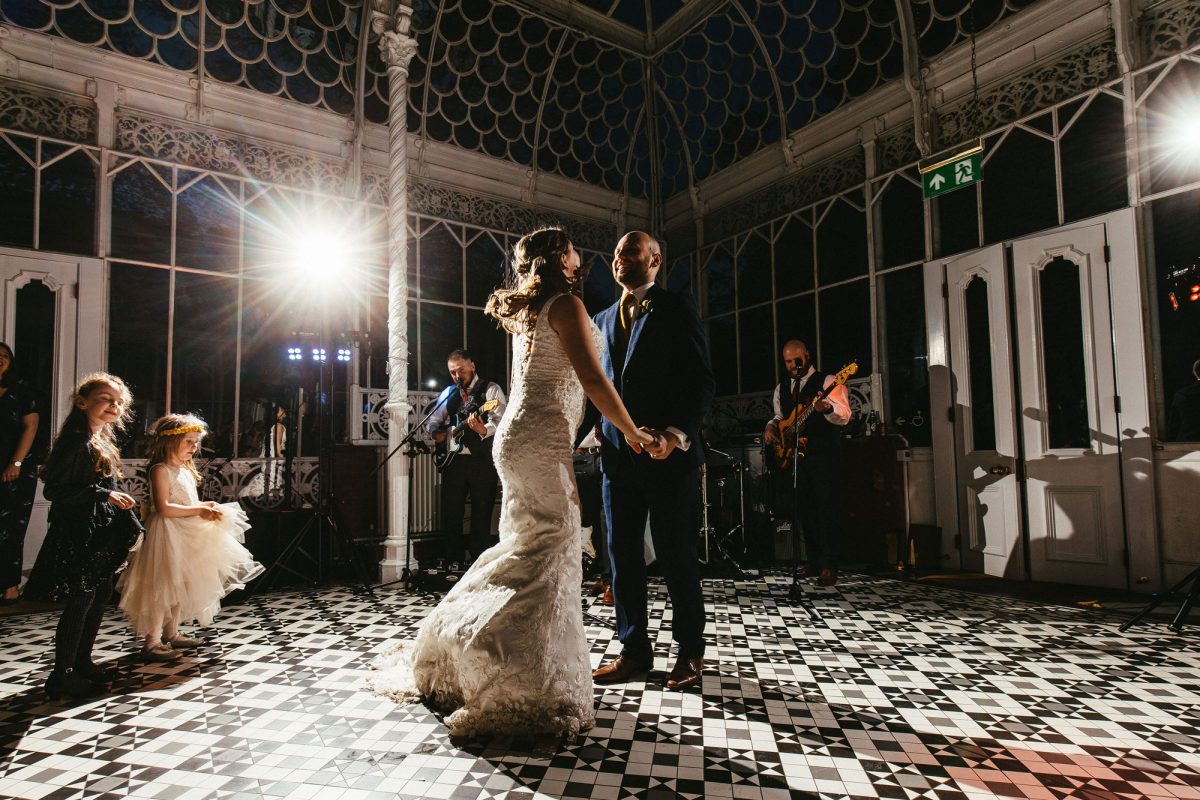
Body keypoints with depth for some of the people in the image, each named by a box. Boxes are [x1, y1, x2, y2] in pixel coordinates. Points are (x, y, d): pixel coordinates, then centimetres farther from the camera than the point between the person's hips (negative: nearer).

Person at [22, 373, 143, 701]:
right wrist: (103, 495, -23)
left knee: (101, 596, 15)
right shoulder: (77, 441, -16)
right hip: (79, 534, -9)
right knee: (80, 601, -2)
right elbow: (53, 490, -20)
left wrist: (126, 522, 20)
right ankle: (62, 676, 11)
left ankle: (82, 662, 30)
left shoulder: (103, 443, 11)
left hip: (100, 534, 9)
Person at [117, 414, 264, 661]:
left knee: (180, 585, 16)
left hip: (187, 535, 10)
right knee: (163, 587, -7)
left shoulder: (185, 470, 14)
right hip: (168, 534, -10)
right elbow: (164, 508, -24)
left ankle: (171, 633, 28)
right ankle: (152, 641, 0)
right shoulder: (161, 469, -15)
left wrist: (205, 507, 4)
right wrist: (198, 511, -23)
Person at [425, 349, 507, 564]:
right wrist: (435, 432, 0)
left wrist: (484, 430, -36)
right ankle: (454, 559, 19)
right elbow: (432, 420, 22)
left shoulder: (490, 389, -2)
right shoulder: (448, 393, 15)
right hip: (454, 459, 5)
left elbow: (500, 421, -16)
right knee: (451, 512, 6)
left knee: (482, 512, 0)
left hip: (482, 459, -4)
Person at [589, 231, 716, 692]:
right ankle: (634, 649, 21)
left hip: (669, 453, -5)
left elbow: (702, 381, -6)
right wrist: (596, 431, 3)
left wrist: (676, 433, -19)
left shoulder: (676, 309, 1)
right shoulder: (604, 319, 18)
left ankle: (689, 651, 19)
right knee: (622, 555, 8)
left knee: (677, 556, 3)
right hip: (618, 454, 5)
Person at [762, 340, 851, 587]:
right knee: (805, 510, 10)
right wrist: (772, 426, 6)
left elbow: (844, 416, -16)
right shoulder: (781, 388, 15)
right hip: (793, 455, 6)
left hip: (822, 455, -6)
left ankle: (829, 566, -2)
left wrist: (827, 407, -38)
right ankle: (813, 560, 19)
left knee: (826, 509, -7)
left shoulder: (827, 381, -4)